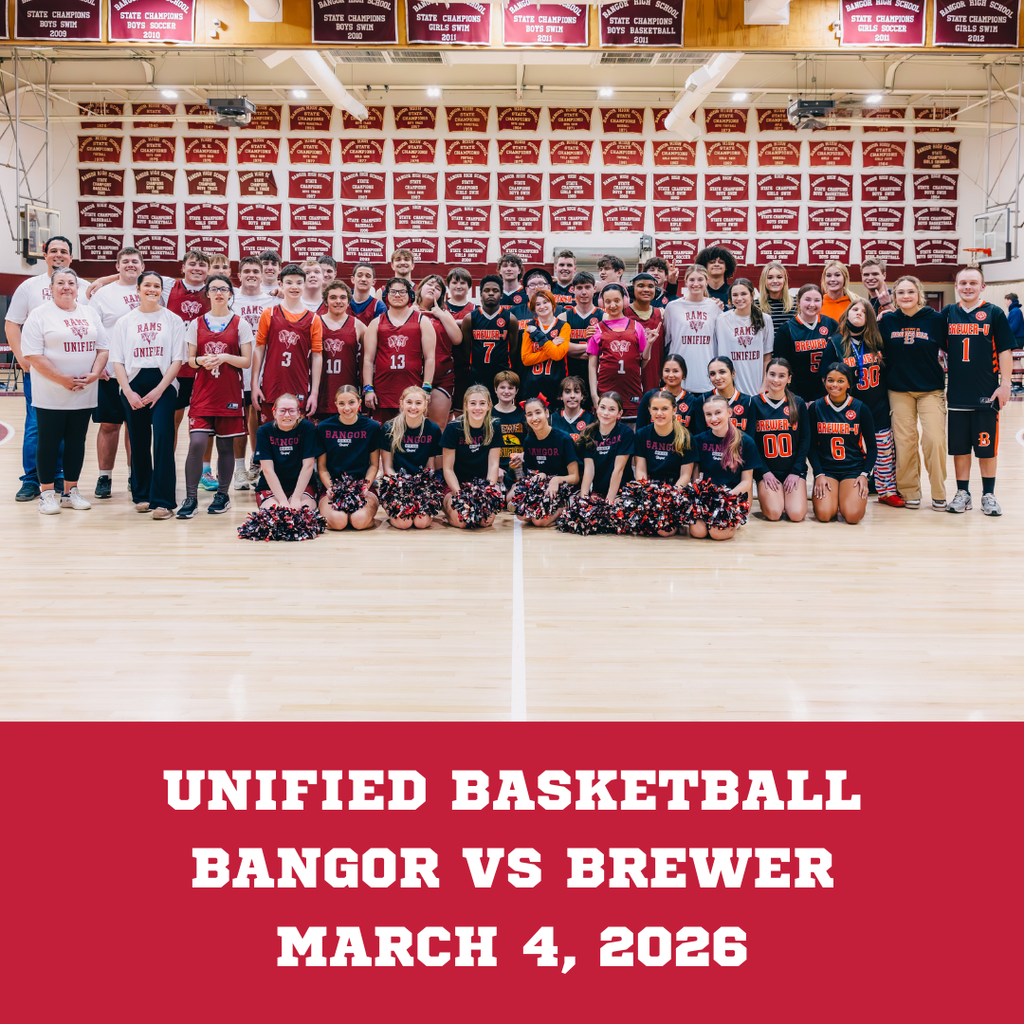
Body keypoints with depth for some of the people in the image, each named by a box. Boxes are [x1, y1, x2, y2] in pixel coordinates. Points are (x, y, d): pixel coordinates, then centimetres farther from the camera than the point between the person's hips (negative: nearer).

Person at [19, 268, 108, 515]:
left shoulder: (90, 314, 12)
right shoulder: (39, 315, -4)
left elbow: (102, 348, 10)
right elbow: (33, 355, -11)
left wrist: (94, 374, -8)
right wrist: (63, 379, -17)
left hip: (84, 395, 4)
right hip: (51, 396, -4)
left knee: (77, 442, 9)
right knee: (49, 443, 0)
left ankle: (71, 492, 19)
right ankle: (47, 494, 9)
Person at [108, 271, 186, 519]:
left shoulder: (173, 320, 6)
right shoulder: (124, 322, 10)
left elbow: (177, 359, 1)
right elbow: (117, 361, 7)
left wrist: (159, 390, -8)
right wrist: (128, 392, -6)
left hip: (163, 384, -2)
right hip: (132, 385, 2)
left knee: (163, 438, -15)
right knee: (139, 442, 4)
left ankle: (163, 501, -15)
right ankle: (142, 496, 18)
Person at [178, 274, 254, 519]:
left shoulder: (240, 324, 4)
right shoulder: (197, 323, 9)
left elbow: (246, 361, 0)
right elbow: (190, 359, 9)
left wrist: (225, 357, -16)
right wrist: (201, 360, -12)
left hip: (230, 393, -1)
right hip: (203, 392, 1)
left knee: (226, 445, 5)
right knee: (197, 443, -11)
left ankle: (222, 495, 18)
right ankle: (191, 499, -5)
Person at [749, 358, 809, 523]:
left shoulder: (798, 403, 3)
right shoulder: (756, 403, 0)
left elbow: (805, 440, 4)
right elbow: (752, 440, -1)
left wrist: (795, 472, -5)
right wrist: (764, 472, -9)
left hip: (794, 469, 1)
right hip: (767, 470, -1)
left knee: (797, 514, -17)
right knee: (774, 514, -21)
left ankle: (789, 495, 16)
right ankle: (764, 496, 12)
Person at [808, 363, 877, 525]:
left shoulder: (860, 409, 1)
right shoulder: (816, 409, 2)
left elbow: (871, 447, 6)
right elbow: (811, 446, 4)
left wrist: (864, 474, -7)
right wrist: (819, 474, -9)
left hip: (854, 469, 0)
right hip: (826, 469, 0)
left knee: (853, 515, -24)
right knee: (824, 514, -24)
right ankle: (831, 497, 12)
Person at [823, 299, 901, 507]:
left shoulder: (877, 342, 5)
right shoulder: (836, 343, -2)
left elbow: (887, 371, 12)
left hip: (878, 408, 3)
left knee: (885, 449, 5)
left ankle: (887, 491, 17)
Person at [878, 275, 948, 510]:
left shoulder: (936, 319, -3)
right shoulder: (887, 321, 2)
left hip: (931, 389, -1)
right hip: (899, 390, 2)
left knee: (935, 440, -8)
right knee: (904, 441, 2)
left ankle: (939, 494, 5)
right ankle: (909, 492, 15)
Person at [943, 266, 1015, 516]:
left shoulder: (994, 313, -1)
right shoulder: (948, 313, 6)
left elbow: (1005, 351, -1)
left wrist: (1005, 384, -6)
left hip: (987, 393, -2)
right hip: (957, 394, 2)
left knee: (987, 446, 3)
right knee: (959, 446, 7)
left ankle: (988, 495, 13)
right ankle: (962, 493, 17)